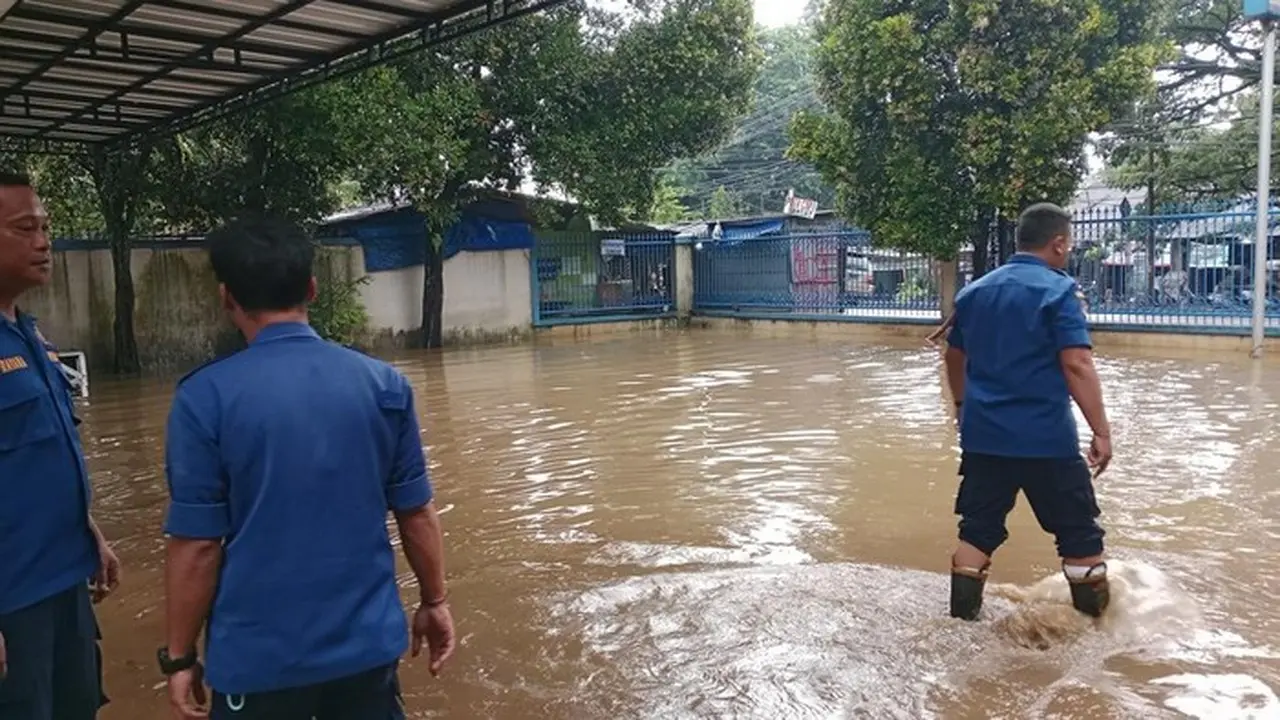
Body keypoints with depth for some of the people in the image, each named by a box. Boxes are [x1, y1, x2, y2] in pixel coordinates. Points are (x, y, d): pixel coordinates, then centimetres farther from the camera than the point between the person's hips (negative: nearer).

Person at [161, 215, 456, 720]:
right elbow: (417, 512, -1)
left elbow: (198, 543, -11)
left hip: (259, 655, -2)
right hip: (368, 641, 2)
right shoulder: (384, 384, -6)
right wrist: (435, 601, 12)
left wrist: (179, 657, 1)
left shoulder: (206, 396, -13)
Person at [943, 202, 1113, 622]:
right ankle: (1097, 621, 21)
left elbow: (954, 357, 21)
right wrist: (1101, 430, -15)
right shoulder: (1057, 289, -9)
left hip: (983, 434, 6)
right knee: (1079, 535, 10)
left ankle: (961, 621, 16)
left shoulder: (975, 291, 11)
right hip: (1044, 436, -5)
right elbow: (1076, 365, -18)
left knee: (978, 532, 12)